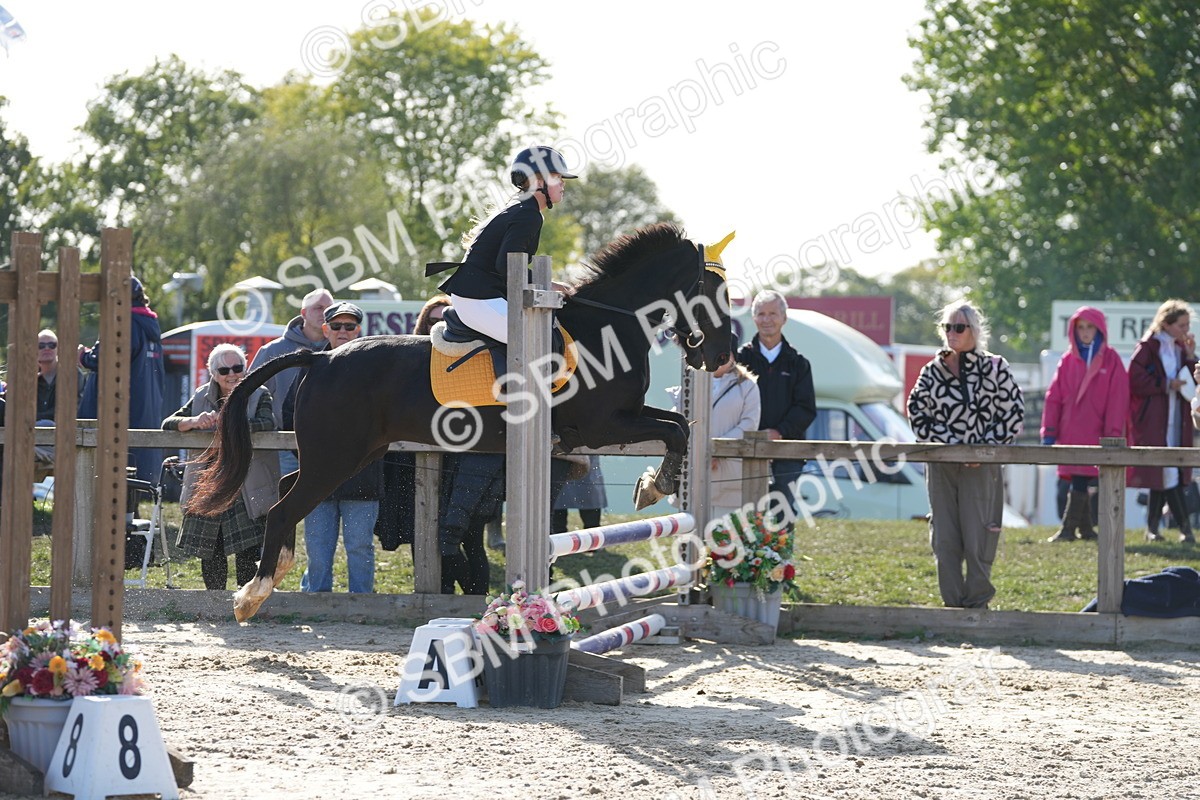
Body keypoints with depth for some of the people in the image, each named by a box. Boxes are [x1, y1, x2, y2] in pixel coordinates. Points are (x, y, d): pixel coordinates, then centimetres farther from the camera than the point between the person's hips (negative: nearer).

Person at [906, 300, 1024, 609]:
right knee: (944, 537, 2)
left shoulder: (994, 368, 2)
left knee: (977, 536, -5)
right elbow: (918, 414, 7)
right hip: (941, 466, 3)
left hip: (981, 466, -3)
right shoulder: (932, 372, 9)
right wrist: (950, 444, -4)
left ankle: (977, 600, 5)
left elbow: (1013, 413, 0)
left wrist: (986, 448, -9)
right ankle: (952, 601, 9)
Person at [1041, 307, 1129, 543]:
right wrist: (1049, 432, 2)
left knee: (1081, 482, -9)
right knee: (1078, 483, 7)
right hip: (1069, 434, 4)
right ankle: (1085, 529, 15)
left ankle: (1068, 529, -8)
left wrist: (1113, 435, -8)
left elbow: (1118, 400, -2)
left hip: (1095, 434, -4)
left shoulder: (1111, 360, 1)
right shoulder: (1068, 361, 9)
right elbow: (1053, 397, 8)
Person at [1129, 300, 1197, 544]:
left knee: (1163, 473, 7)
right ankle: (1185, 527, -13)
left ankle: (1152, 528, 12)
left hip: (1176, 418, 7)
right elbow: (1135, 381, -13)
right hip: (1154, 420, -7)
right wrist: (1166, 385, -15)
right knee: (1168, 472, -12)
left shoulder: (1180, 348, 14)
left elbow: (1192, 381, 11)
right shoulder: (1148, 347, -7)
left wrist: (1190, 356, -1)